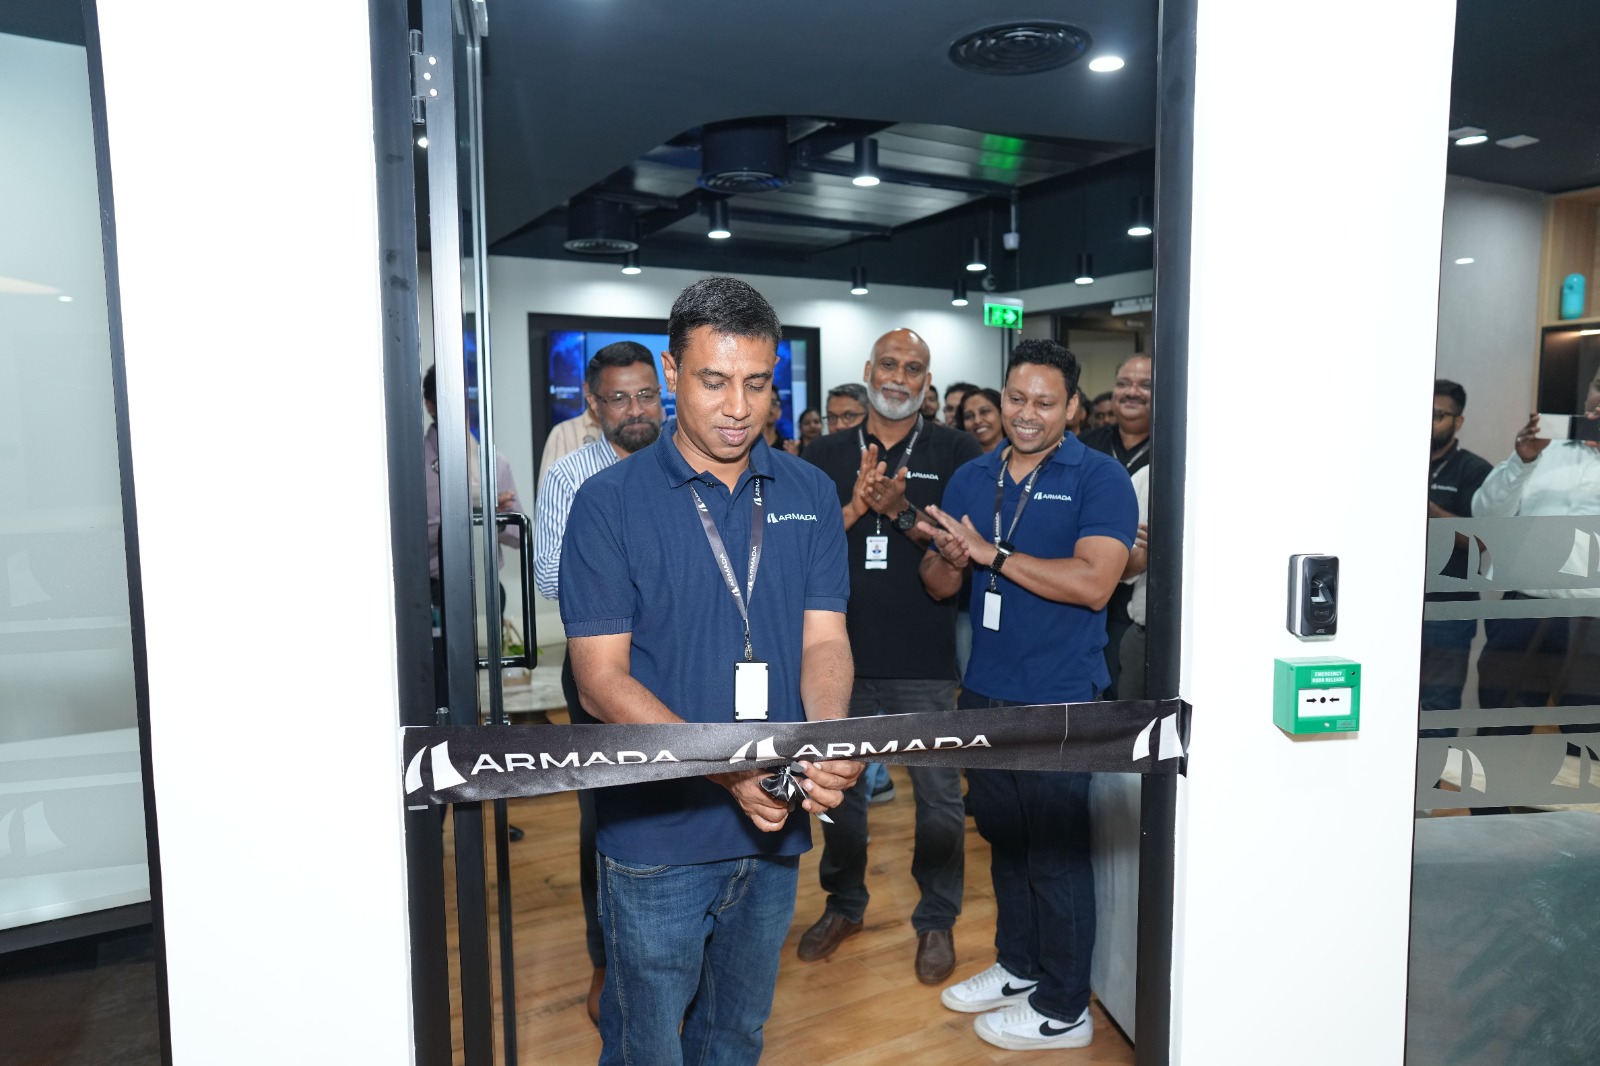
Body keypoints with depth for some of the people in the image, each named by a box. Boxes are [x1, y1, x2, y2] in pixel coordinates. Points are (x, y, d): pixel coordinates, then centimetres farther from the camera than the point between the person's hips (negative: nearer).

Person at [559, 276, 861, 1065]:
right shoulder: (609, 502, -10)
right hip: (656, 832, -3)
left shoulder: (809, 494, 1)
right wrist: (727, 766, -26)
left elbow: (824, 639, -2)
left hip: (773, 826, 4)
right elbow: (602, 678, -13)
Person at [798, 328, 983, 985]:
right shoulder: (826, 456, 6)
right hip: (843, 653, 3)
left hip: (925, 659, -2)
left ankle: (937, 920, 28)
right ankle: (843, 905, 38)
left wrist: (902, 511, -21)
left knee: (939, 799, 6)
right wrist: (856, 506, -17)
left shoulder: (954, 452, 0)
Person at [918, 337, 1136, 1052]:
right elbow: (937, 586, 9)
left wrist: (991, 553, -20)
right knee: (1004, 838, 19)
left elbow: (1093, 584, -23)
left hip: (1057, 701, -6)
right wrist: (949, 557, -14)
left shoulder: (1098, 479, -9)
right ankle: (1017, 966, 39)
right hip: (983, 692, 6)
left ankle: (1062, 1009, 23)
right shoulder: (971, 479, 9)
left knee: (1056, 852, 6)